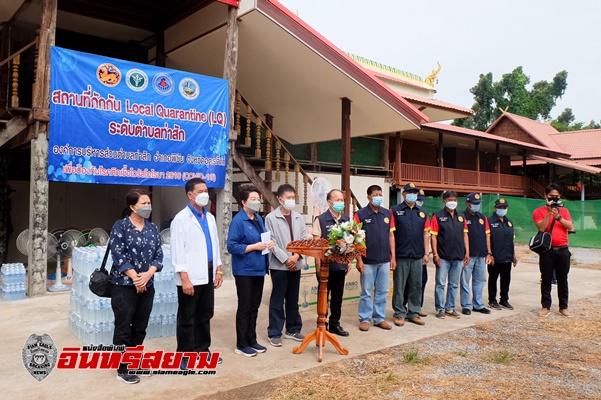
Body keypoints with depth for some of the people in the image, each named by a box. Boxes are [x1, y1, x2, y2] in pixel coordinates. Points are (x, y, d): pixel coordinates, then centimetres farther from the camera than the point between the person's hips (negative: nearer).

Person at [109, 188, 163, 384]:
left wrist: (147, 275, -11)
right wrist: (135, 278, -14)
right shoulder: (120, 226, -6)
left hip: (147, 286, 5)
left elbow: (158, 255, 5)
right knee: (123, 329, 2)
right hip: (125, 286, -5)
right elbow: (118, 255, -12)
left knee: (140, 328, 13)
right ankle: (123, 369, 13)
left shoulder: (153, 228, 9)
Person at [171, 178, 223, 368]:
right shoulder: (181, 219, -10)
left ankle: (202, 350, 28)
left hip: (207, 274, 7)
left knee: (205, 315, 15)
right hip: (191, 277, -7)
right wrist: (185, 278, -19)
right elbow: (178, 251, -15)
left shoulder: (210, 217, 12)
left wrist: (218, 270, 12)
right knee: (187, 318, 5)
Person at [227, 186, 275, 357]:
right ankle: (241, 345, 14)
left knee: (254, 307, 15)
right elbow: (232, 246, -20)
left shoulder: (259, 218, 10)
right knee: (244, 308, 2)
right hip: (244, 271, -8)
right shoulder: (238, 220, -15)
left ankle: (252, 340, 27)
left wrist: (269, 242, -1)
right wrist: (255, 246, -21)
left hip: (258, 269, 8)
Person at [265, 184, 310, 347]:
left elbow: (304, 239, 5)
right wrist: (286, 259, -14)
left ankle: (293, 330, 25)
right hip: (279, 265, -4)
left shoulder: (299, 218, 8)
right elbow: (271, 242, -9)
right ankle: (274, 333, 11)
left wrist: (296, 256, -10)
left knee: (293, 299, 14)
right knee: (277, 300, 2)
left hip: (295, 264, 5)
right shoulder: (271, 218, -5)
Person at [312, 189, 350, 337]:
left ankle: (335, 323, 25)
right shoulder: (321, 219, -7)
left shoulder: (346, 219, 8)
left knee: (338, 296, 13)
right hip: (326, 265, -5)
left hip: (341, 265, 5)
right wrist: (318, 264, -12)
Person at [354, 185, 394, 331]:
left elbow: (391, 236, 11)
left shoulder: (387, 214, 8)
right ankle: (364, 319, 16)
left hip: (385, 260, 4)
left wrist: (393, 256, 7)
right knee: (366, 292, 5)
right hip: (368, 261, -4)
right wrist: (359, 260, -10)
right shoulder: (360, 214, -5)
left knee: (383, 291, 10)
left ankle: (379, 318, 23)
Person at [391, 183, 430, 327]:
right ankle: (399, 314, 14)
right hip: (401, 256, -4)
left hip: (418, 256, 4)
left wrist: (426, 253, 7)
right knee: (399, 286, 4)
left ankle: (414, 313, 22)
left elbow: (426, 234, 12)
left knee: (416, 286, 10)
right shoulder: (395, 210, -1)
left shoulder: (423, 212, 12)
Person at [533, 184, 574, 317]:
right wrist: (549, 212, -18)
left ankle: (563, 307, 16)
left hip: (563, 250, 3)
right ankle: (546, 306, 8)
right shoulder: (539, 211, 1)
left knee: (563, 280, 7)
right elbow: (541, 228, -14)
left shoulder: (564, 210, 11)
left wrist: (558, 217, -15)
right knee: (546, 280, 2)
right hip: (547, 250, -2)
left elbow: (570, 227, -3)